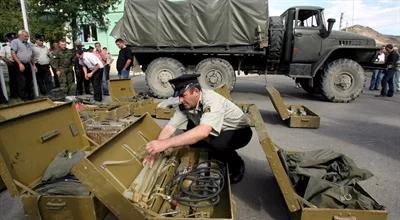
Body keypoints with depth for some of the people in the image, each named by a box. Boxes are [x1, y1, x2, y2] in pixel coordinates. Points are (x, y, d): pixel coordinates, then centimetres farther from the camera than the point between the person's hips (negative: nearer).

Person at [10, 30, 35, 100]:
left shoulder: (29, 44, 18)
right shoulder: (15, 42, -1)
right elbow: (13, 54, -10)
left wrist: (33, 65, 18)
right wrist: (20, 64, -18)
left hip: (28, 65, 6)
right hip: (20, 65, -6)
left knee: (30, 82, 10)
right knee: (22, 83, -6)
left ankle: (31, 97, 18)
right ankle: (24, 99, 0)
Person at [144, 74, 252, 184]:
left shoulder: (212, 101, -35)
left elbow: (203, 132, -49)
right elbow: (170, 127, -14)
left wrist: (166, 143, -52)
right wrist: (154, 152, -25)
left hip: (240, 131, -7)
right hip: (217, 131, 7)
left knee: (217, 145, -34)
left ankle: (237, 164, -2)